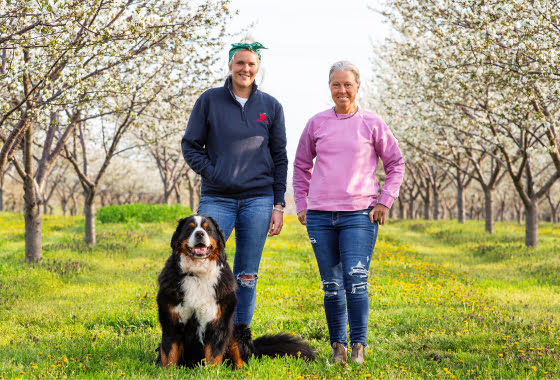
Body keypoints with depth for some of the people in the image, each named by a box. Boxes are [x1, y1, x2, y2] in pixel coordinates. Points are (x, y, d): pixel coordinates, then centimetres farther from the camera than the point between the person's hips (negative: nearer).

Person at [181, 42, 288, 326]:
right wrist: (212, 174, -7)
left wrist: (279, 205, 5)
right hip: (217, 199, -1)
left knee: (247, 276, 5)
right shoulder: (209, 100, 5)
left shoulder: (271, 107, 9)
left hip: (259, 200, 1)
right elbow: (190, 145, 7)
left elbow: (280, 158, 11)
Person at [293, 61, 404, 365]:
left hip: (360, 214, -2)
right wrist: (301, 204, 13)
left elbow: (396, 164, 11)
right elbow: (301, 165, 20)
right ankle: (337, 346, 16)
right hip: (320, 215, 2)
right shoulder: (316, 124, 8)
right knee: (331, 285, 6)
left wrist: (385, 202, 2)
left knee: (356, 280, -12)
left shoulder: (372, 124, 3)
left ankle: (359, 345, -1)